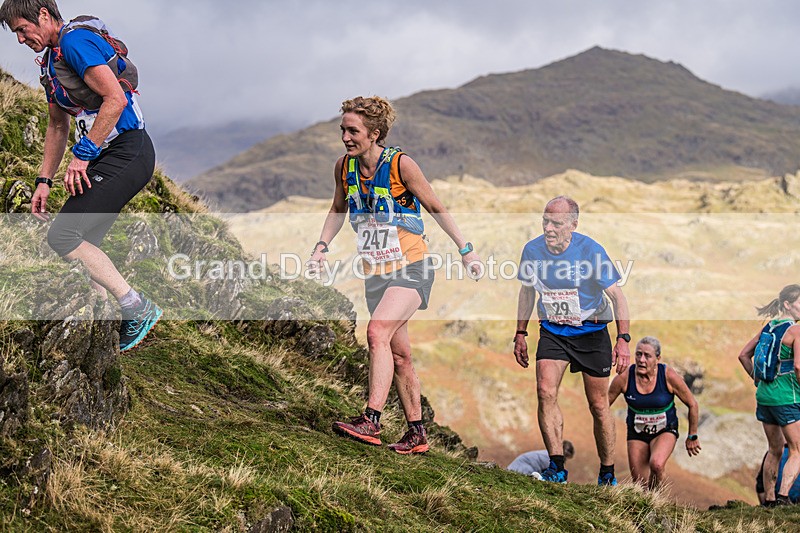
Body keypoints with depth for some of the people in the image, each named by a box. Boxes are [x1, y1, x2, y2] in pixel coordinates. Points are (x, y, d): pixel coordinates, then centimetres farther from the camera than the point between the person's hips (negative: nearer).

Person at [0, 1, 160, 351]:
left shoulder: (76, 40, -13)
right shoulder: (52, 60, 19)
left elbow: (115, 99, -24)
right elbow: (57, 127, 27)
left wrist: (82, 155, -20)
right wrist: (44, 182, 22)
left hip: (125, 154, -10)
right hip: (106, 157, 10)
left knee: (63, 237, -14)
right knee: (84, 243, 9)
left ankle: (137, 309, -8)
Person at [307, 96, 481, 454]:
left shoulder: (400, 165, -14)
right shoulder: (344, 167, 0)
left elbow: (435, 208, -3)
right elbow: (338, 210, 18)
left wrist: (465, 250, -1)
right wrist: (322, 246, 4)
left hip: (412, 268, -6)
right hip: (375, 273, 6)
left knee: (378, 332, -27)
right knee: (399, 355, 9)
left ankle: (371, 421, -30)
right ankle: (416, 435, 20)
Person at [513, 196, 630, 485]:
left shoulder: (590, 250, -18)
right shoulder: (532, 250, -8)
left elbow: (617, 295, -12)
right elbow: (527, 291, 10)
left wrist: (623, 339, -20)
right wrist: (520, 334, 11)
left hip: (591, 332, -2)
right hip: (552, 331, 2)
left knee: (598, 405, 4)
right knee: (546, 391, -20)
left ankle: (608, 473, 20)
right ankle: (557, 467, -18)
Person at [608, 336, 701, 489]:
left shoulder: (669, 376, -20)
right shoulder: (624, 377, -18)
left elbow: (692, 405, -6)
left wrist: (692, 437, 2)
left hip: (665, 431, -2)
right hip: (636, 432, 2)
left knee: (656, 464, -32)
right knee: (640, 486, 0)